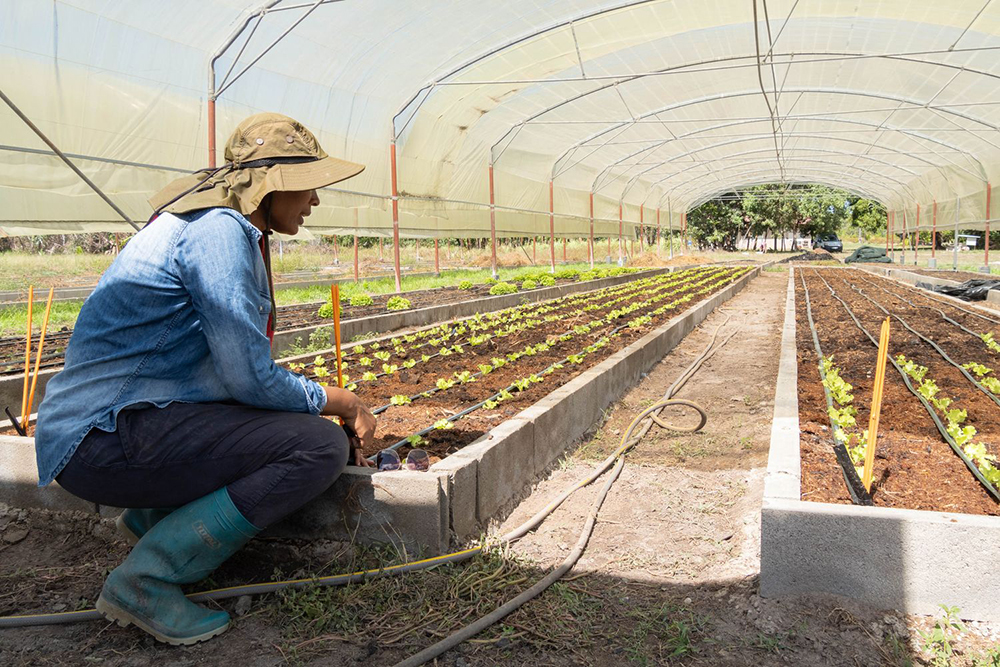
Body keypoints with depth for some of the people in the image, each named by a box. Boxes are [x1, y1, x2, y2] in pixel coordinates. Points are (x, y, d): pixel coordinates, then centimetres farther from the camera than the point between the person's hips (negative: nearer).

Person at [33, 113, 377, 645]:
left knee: (301, 418, 18)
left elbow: (241, 368, 20)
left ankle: (151, 516, 17)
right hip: (102, 437, -10)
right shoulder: (219, 230, -16)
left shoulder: (235, 233, 15)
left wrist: (332, 407, 11)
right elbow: (252, 380, -21)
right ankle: (145, 581, -12)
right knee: (320, 447, -19)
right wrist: (344, 405, -5)